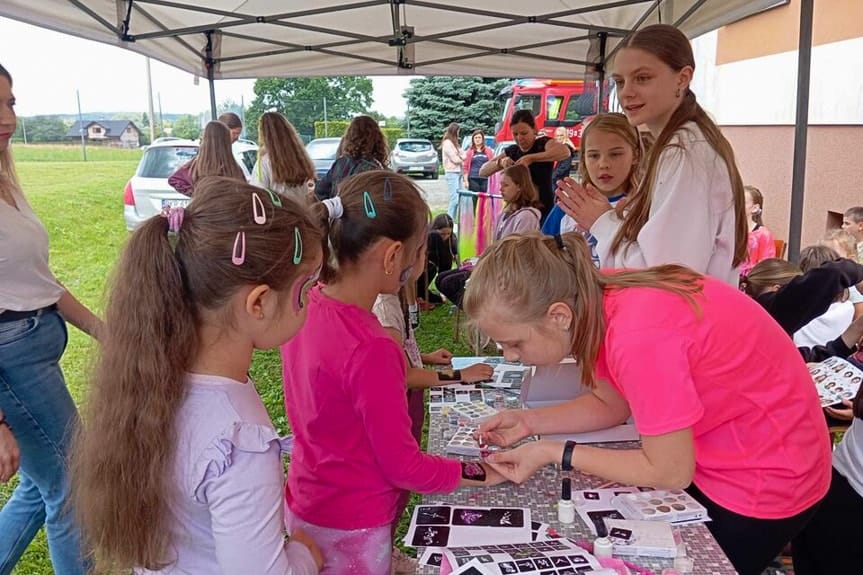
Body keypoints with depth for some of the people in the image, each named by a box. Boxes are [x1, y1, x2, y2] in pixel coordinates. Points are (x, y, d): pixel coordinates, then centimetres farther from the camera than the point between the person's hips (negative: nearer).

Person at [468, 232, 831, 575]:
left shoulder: (638, 334, -36)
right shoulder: (599, 298, -12)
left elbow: (670, 473, -24)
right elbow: (610, 404, 3)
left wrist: (552, 453, -20)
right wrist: (531, 422, -9)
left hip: (761, 480, -7)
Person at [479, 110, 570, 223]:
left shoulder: (543, 143, -6)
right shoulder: (512, 151, 10)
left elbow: (565, 151, -29)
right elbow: (483, 171, 9)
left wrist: (530, 158, -29)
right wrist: (500, 162, -12)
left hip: (543, 212, -5)